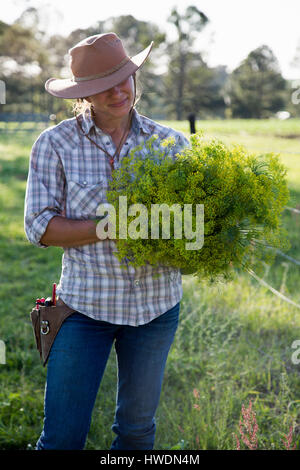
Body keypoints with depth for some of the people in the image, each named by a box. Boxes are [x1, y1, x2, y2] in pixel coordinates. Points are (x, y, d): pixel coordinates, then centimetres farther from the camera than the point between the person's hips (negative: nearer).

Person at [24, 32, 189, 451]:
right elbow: (39, 227, -8)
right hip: (86, 304, -2)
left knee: (138, 427, 17)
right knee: (62, 435, 2)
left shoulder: (171, 143, 2)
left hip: (156, 305, 2)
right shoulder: (56, 144, -4)